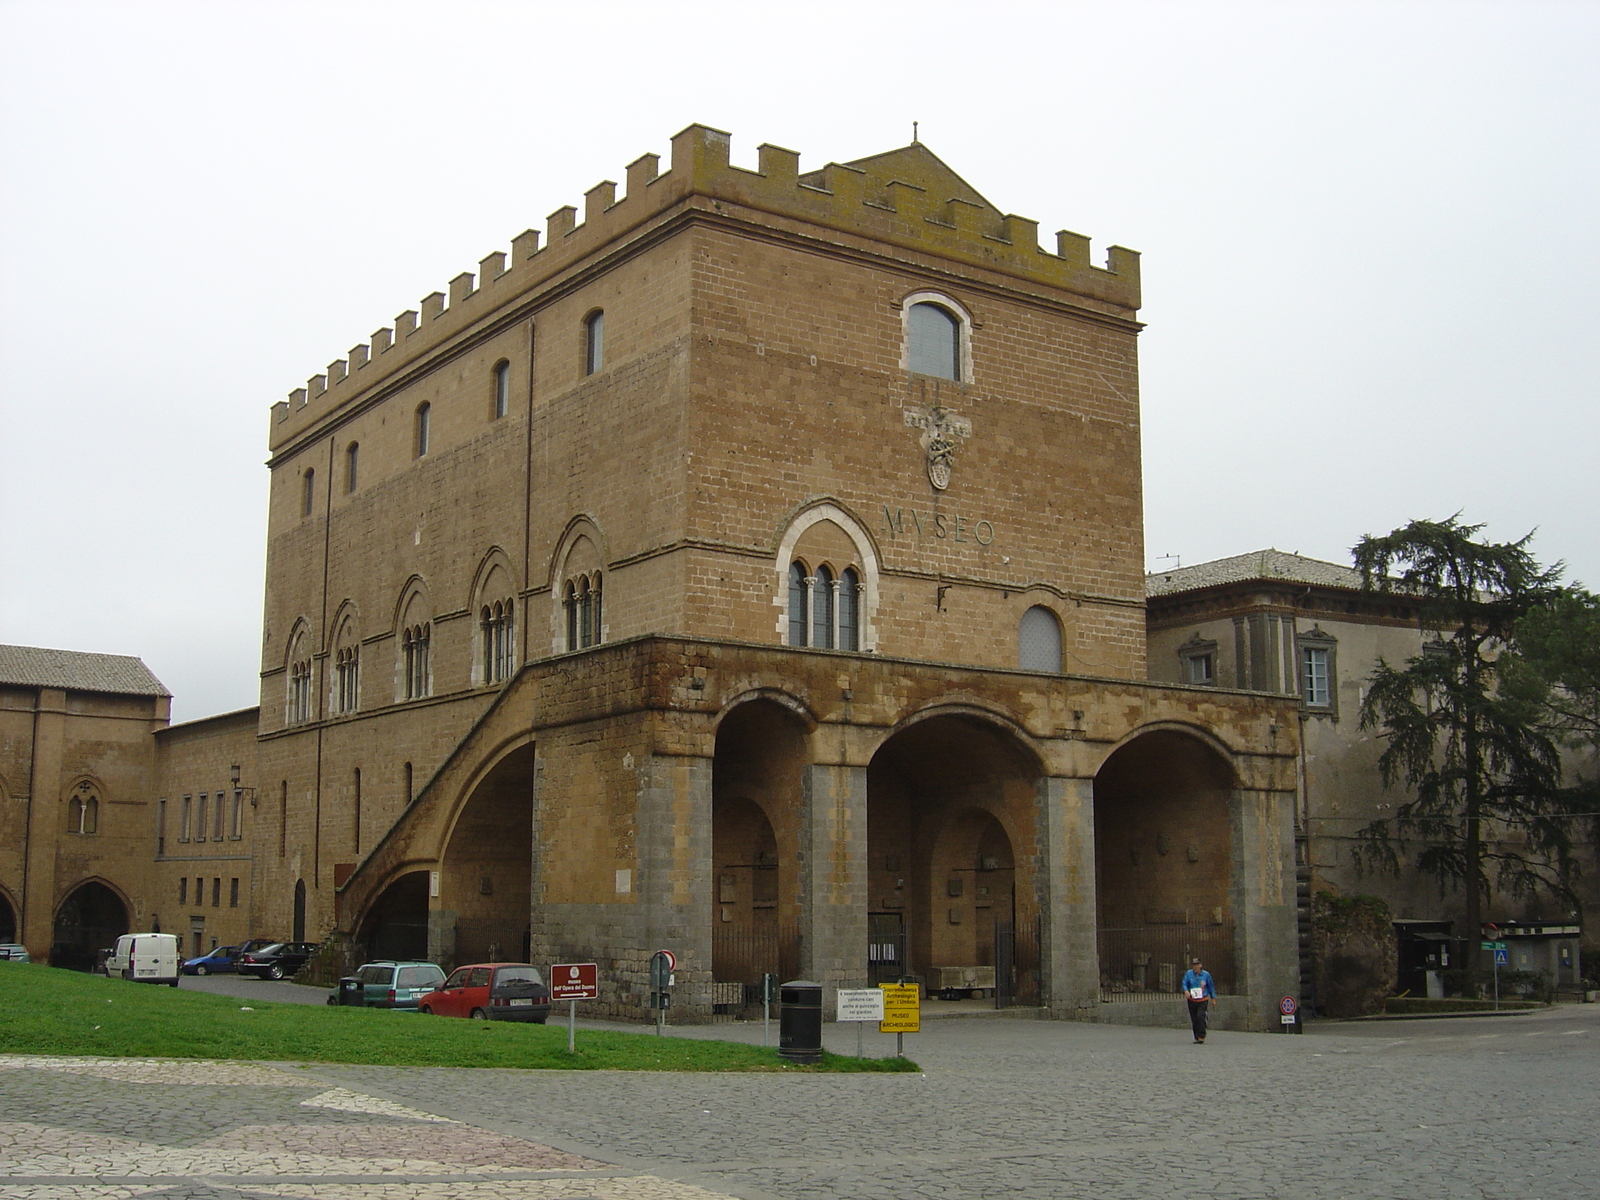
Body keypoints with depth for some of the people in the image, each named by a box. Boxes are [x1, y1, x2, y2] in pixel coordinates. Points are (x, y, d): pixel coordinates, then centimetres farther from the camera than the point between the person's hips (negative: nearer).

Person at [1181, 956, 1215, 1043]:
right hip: (1192, 1001, 2)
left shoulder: (1206, 974, 0)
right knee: (1194, 1020, 3)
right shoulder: (1188, 973, 0)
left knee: (1200, 1016, -20)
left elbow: (1210, 987, 10)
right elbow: (1184, 983, -4)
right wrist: (1186, 991, -25)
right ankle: (1197, 1038, 14)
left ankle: (1201, 1037, -16)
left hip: (1203, 1000, -2)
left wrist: (1213, 998, 14)